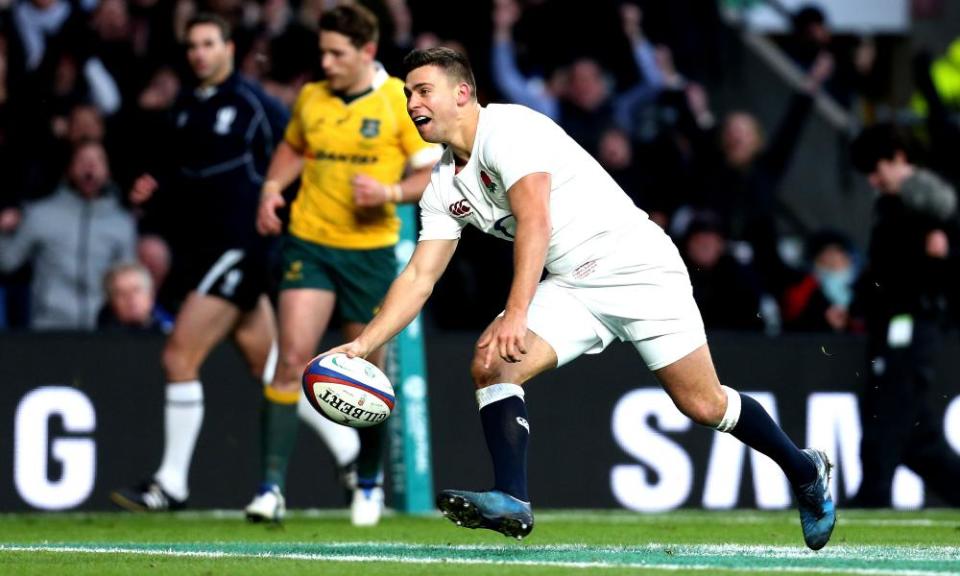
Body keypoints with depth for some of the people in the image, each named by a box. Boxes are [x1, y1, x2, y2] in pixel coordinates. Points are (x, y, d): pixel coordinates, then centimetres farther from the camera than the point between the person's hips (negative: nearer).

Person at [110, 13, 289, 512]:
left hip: (239, 247, -8)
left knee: (180, 358, -13)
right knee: (268, 367, 13)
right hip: (198, 247, 8)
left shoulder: (254, 105, -8)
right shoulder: (184, 108, 13)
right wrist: (156, 186, 4)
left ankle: (171, 484, -7)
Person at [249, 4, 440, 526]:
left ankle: (369, 480, 32)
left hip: (370, 249, -2)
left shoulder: (401, 102, -6)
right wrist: (272, 188, 6)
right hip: (309, 242, 2)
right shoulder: (310, 99, 5)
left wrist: (390, 193, -21)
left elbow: (435, 176, -4)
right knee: (293, 357, -14)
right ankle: (272, 486, -16)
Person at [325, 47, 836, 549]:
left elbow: (534, 220, -26)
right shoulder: (443, 186, 11)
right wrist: (362, 345, 0)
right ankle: (511, 503, -21)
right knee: (490, 364, -16)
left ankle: (804, 470, 16)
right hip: (570, 288, 7)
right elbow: (419, 276, 11)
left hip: (635, 263, -7)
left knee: (702, 404, -6)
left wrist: (516, 314, -35)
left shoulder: (507, 128, -14)